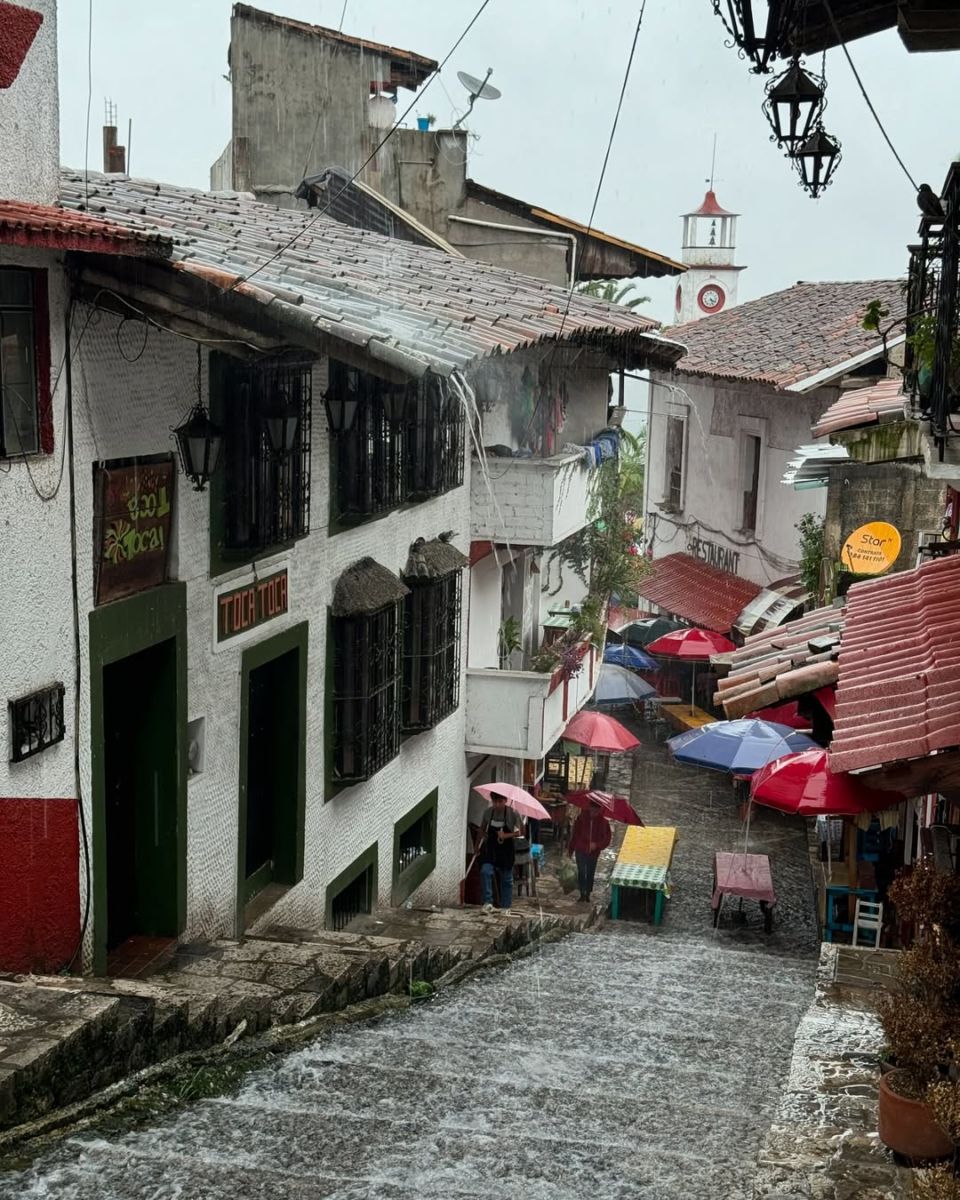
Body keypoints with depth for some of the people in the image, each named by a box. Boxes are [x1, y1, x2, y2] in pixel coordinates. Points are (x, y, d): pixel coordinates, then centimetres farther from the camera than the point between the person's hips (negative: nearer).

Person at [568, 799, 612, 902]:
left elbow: (606, 839, -4)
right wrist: (570, 849, 4)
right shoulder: (581, 818, -7)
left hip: (593, 852, 1)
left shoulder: (603, 822, -7)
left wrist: (597, 845, -22)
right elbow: (574, 834, 1)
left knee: (590, 874, 11)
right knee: (581, 872, -7)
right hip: (581, 850, -1)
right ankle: (582, 893, -1)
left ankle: (588, 894, 24)